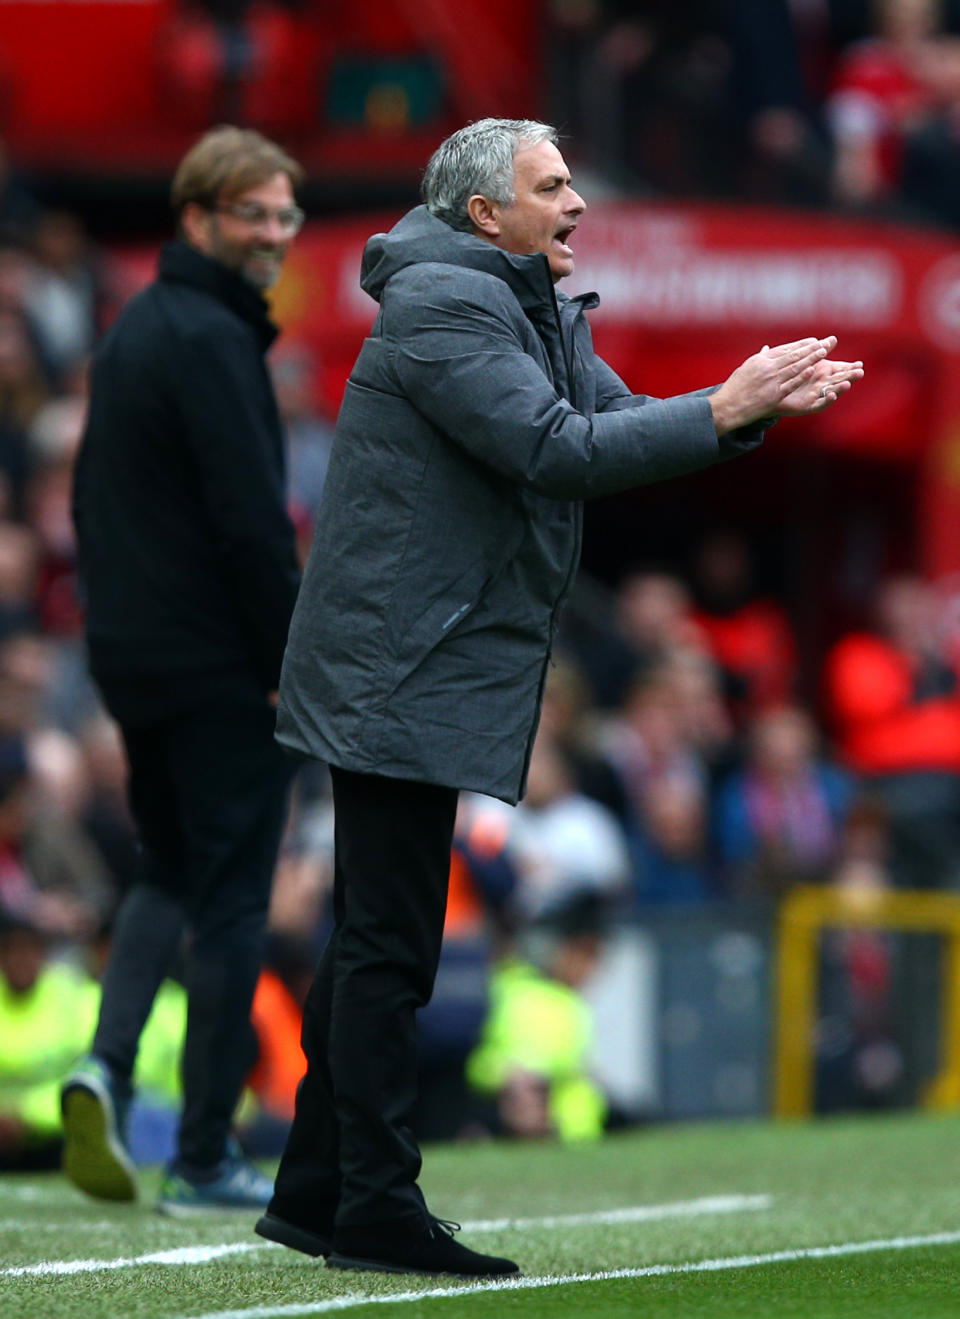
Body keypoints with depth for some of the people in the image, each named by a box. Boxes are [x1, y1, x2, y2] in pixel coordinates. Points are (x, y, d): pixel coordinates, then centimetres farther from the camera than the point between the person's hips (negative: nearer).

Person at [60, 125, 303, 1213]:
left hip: (129, 658, 9)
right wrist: (309, 662, -15)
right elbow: (252, 523, -21)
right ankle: (205, 1160, 3)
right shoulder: (211, 338, -16)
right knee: (230, 896, -1)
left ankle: (107, 1064, -2)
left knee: (168, 868, 20)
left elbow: (92, 499, 19)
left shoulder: (133, 329, 13)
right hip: (217, 665, -9)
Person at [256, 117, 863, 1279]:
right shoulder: (443, 303, -15)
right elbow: (557, 451, -23)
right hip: (402, 675, -11)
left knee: (371, 942, 14)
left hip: (420, 673, 11)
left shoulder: (541, 311, 17)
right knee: (389, 950, -8)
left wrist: (763, 404, -3)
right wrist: (723, 410, -22)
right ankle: (376, 1207, -6)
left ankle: (313, 1192, 20)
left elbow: (614, 419, 11)